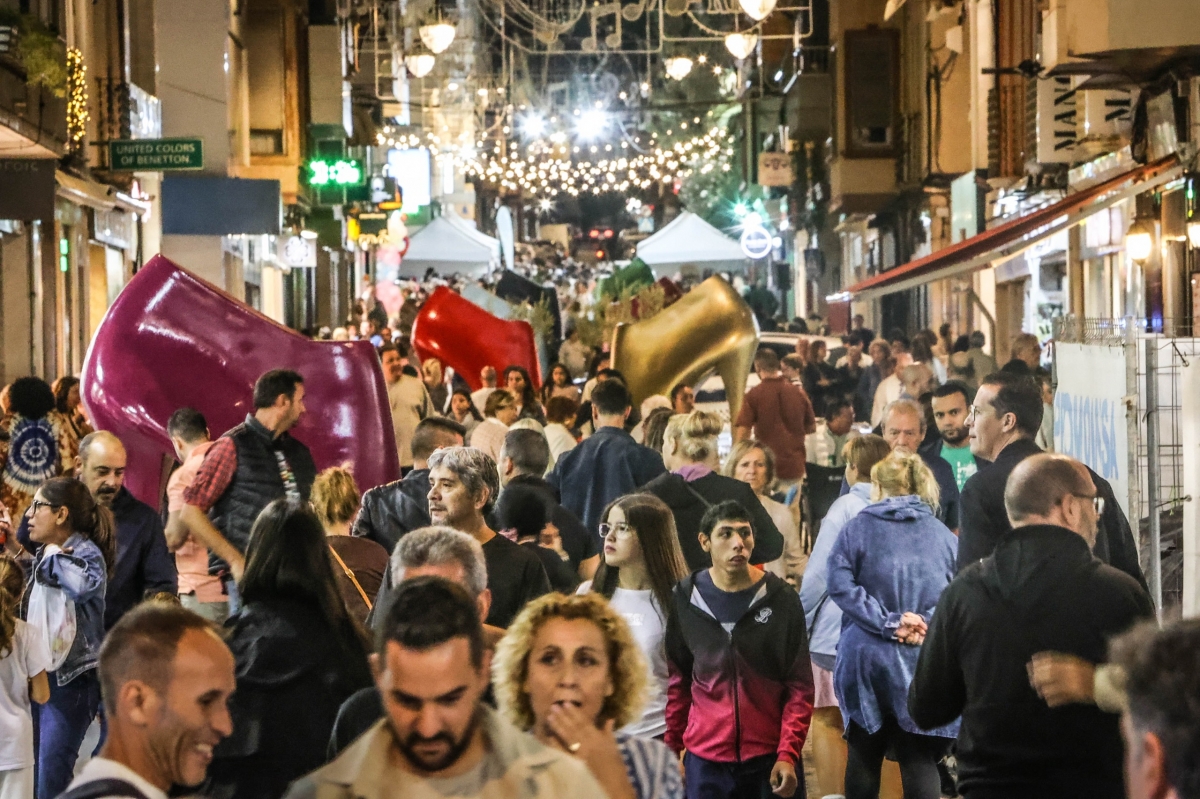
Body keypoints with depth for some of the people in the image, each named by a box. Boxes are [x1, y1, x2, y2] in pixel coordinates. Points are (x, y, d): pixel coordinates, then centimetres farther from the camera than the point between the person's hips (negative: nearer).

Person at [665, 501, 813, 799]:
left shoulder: (780, 599, -2)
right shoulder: (685, 599, 2)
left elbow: (800, 686, -1)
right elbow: (677, 682, 10)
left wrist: (788, 755, -10)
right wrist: (671, 750, 7)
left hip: (771, 759, -1)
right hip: (705, 761, 1)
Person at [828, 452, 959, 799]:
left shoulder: (857, 527, 2)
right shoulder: (944, 535, 7)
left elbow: (840, 584, -11)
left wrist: (888, 623, -13)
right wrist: (927, 624, -10)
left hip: (867, 657, -1)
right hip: (927, 662, 1)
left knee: (864, 755, 12)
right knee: (921, 760, 0)